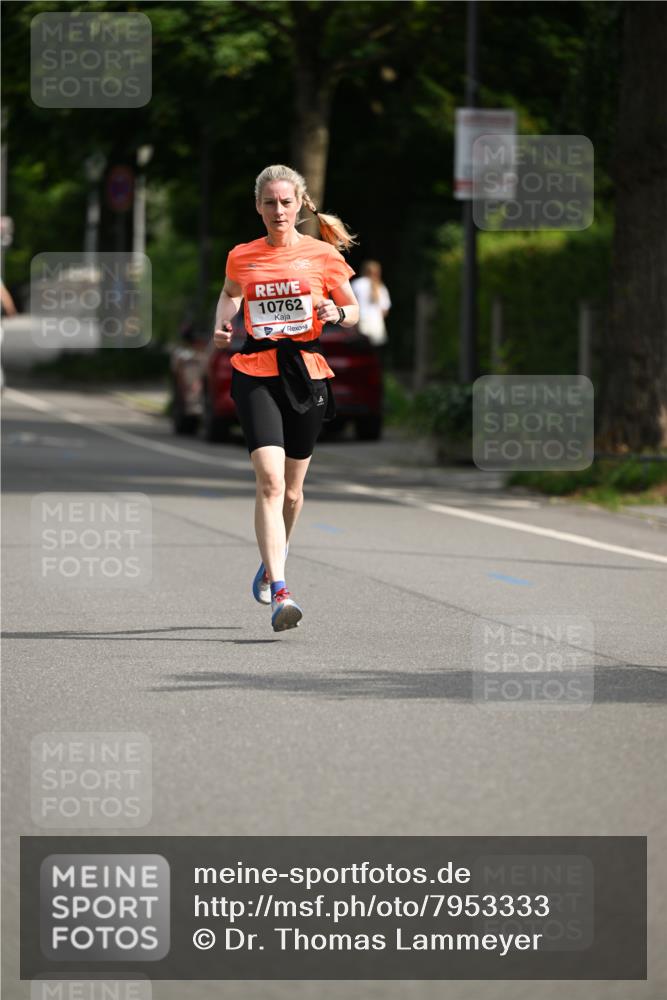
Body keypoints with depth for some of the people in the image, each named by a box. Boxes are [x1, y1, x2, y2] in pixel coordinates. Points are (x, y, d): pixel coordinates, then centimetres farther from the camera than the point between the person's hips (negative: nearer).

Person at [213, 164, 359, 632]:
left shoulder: (323, 255, 1)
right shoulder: (242, 256, 5)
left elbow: (354, 310, 10)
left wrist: (336, 313, -12)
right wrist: (222, 324, 7)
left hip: (306, 371, 1)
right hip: (256, 372, -1)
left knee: (291, 487, 12)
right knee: (269, 479, -18)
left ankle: (273, 562, 41)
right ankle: (278, 591, -24)